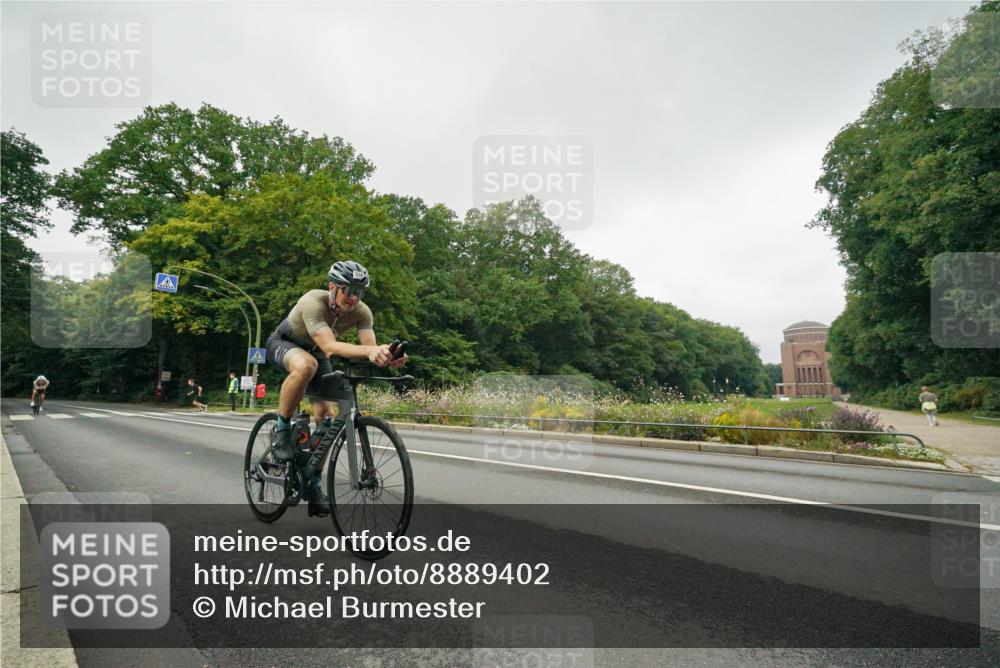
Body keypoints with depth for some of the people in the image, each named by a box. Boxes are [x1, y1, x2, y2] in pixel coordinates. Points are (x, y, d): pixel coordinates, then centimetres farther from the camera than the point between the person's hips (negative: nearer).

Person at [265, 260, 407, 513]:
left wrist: (387, 357, -57)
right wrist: (370, 350, -65)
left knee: (327, 415, -8)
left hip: (315, 351, 5)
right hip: (283, 343, -5)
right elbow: (329, 347, -50)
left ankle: (313, 483, 8)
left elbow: (371, 348, -33)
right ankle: (281, 428, -18)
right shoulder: (313, 302, -37)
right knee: (306, 365, -41)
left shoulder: (361, 311, -22)